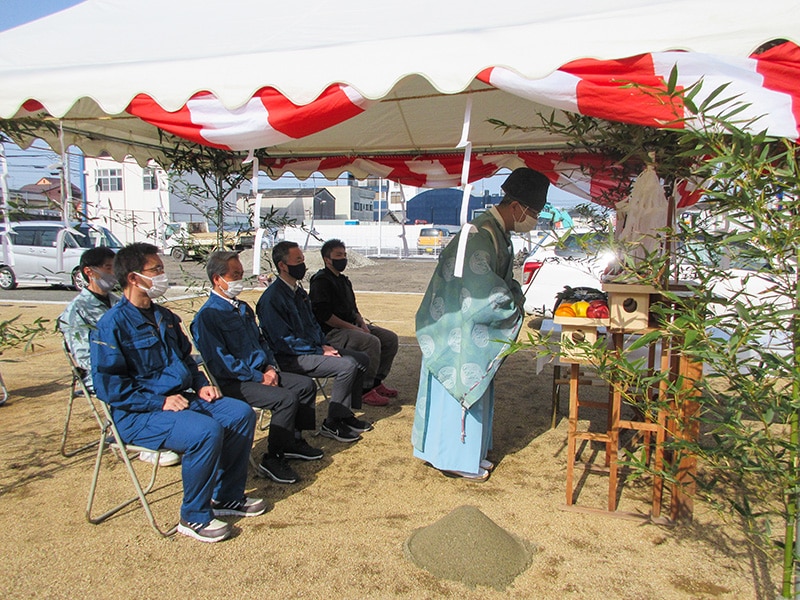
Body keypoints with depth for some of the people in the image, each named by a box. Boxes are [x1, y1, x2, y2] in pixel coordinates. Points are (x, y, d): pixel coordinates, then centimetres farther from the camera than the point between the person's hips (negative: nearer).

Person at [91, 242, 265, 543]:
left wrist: (201, 385, 7)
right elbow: (109, 385, -17)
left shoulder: (164, 317, 14)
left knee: (241, 414, -5)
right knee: (206, 431, -31)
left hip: (182, 397, 9)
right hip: (138, 414, -8)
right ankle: (194, 517, -10)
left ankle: (226, 497, 9)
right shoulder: (111, 324, -12)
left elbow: (185, 357, 25)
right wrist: (159, 402, -21)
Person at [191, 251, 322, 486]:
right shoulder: (207, 316, -14)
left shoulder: (243, 308, 14)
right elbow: (220, 362, -20)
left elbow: (260, 340, 22)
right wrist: (258, 377, -17)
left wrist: (270, 366, 3)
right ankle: (272, 460, -11)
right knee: (286, 399, -26)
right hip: (234, 383, -9)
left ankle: (293, 440, 13)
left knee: (306, 385, 2)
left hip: (261, 372, 9)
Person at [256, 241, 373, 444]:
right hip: (291, 358, -9)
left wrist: (325, 344, 3)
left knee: (361, 359, 1)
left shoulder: (298, 290, 11)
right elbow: (284, 341, -20)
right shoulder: (272, 297, -17)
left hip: (312, 347, 10)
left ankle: (346, 414, 8)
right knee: (347, 366, -24)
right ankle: (331, 424, -10)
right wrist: (320, 351, -17)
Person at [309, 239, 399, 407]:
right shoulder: (321, 281, -11)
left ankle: (376, 382, 7)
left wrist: (362, 324, 1)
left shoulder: (343, 280, 19)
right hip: (331, 333, -10)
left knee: (390, 338, -1)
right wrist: (352, 328, -20)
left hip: (351, 326, 10)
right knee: (372, 342, -30)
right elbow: (324, 315, -20)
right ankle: (365, 390, -18)